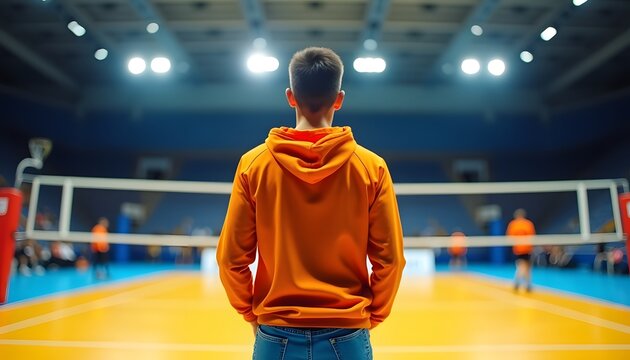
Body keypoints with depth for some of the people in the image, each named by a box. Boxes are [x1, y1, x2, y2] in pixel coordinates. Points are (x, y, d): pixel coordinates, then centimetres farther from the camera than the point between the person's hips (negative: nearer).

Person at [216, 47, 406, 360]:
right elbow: (389, 259, -6)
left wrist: (251, 313, 9)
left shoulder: (253, 164, -7)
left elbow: (231, 257, -5)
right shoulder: (371, 167, -8)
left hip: (276, 335, 1)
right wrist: (371, 316, 9)